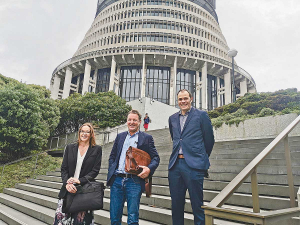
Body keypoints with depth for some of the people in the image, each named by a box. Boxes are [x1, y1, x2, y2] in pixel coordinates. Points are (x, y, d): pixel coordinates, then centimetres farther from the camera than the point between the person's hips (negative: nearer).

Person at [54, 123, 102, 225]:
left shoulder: (97, 149, 3)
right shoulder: (70, 147, 10)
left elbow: (95, 170, -2)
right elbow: (63, 168, 7)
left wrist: (80, 180, -14)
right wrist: (67, 183, -9)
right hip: (67, 190, 2)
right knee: (60, 217, -2)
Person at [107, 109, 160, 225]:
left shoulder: (147, 138, 5)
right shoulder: (120, 136, 16)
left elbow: (155, 158, 2)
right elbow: (112, 156, 18)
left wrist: (149, 169, -17)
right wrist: (111, 172, 4)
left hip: (134, 181, -3)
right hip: (117, 180, 4)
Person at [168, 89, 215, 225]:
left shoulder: (201, 115, 1)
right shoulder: (172, 118, 15)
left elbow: (209, 140, 5)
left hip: (193, 166, -4)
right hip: (175, 165, 5)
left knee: (197, 205, 3)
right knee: (176, 204, 13)